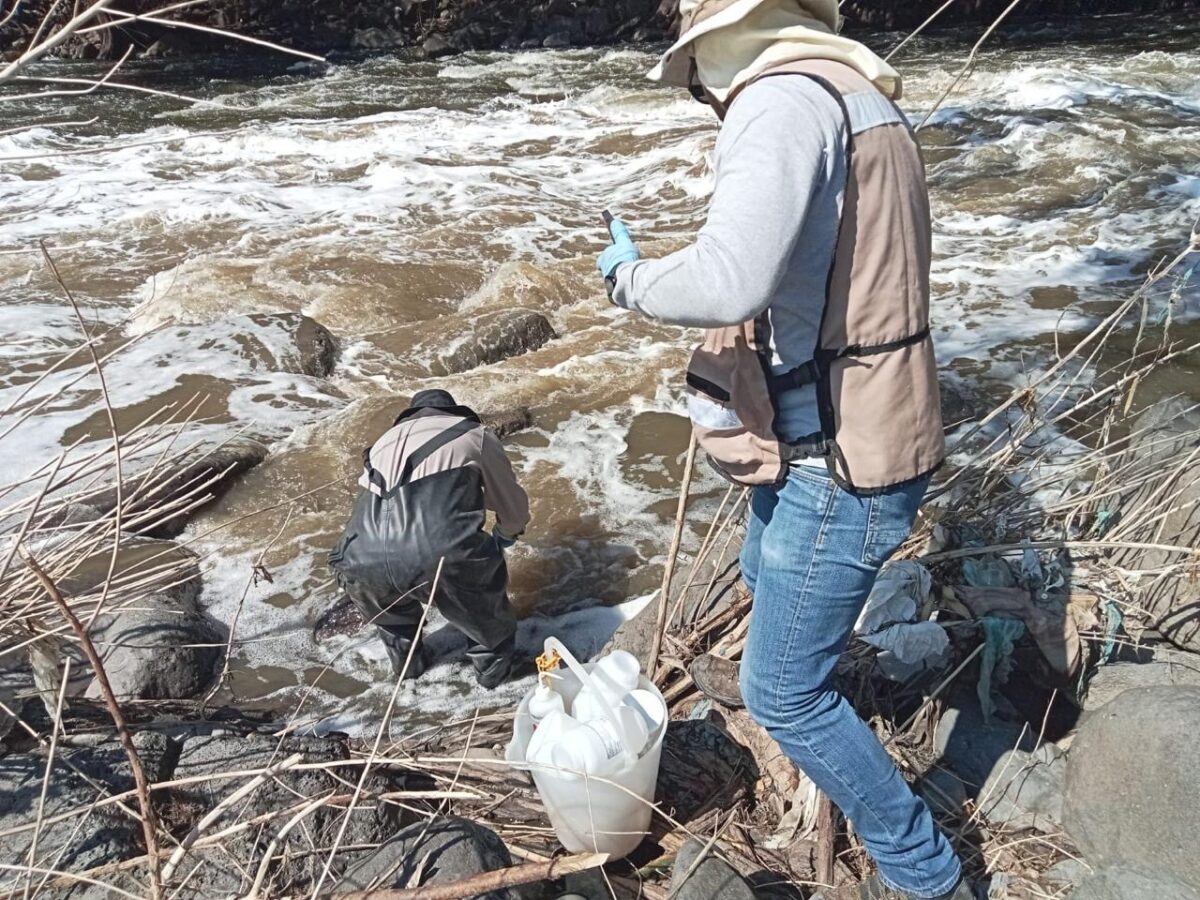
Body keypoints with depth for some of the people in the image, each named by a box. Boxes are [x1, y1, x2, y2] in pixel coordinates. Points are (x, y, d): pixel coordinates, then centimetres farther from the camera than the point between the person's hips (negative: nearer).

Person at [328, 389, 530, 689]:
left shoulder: (386, 440, 35)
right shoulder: (474, 434, 24)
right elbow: (513, 506, 32)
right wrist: (506, 536, 56)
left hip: (363, 564, 4)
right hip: (440, 559, -4)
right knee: (485, 570, 29)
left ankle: (404, 657, 50)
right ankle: (492, 663, 39)